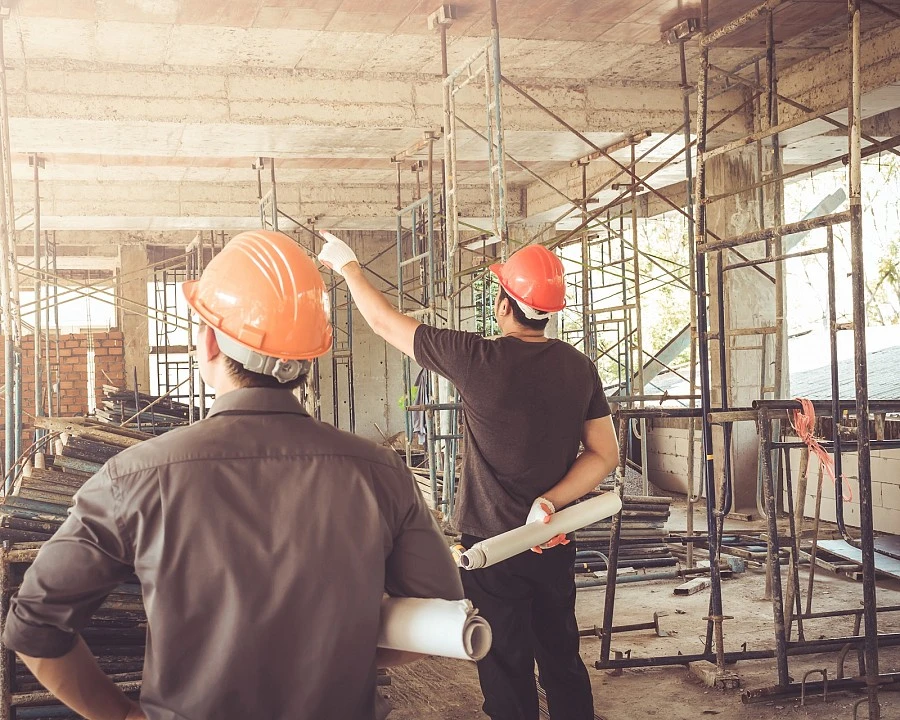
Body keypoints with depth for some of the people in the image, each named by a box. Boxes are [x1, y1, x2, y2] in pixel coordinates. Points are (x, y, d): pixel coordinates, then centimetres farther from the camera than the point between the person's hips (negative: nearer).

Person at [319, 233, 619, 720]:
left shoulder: (478, 360, -18)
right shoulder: (580, 368, -3)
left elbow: (385, 322, -7)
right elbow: (604, 454, 0)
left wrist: (348, 266, 8)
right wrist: (551, 501, -8)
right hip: (554, 543, 5)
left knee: (508, 675, 7)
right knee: (563, 662, 19)